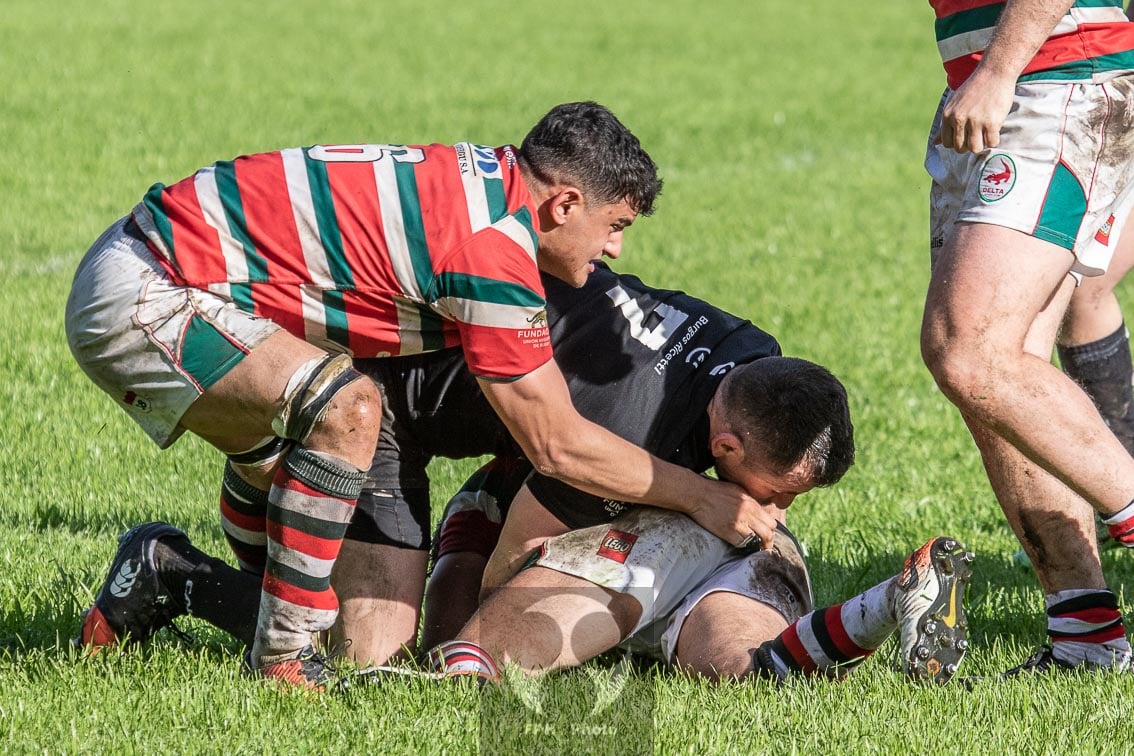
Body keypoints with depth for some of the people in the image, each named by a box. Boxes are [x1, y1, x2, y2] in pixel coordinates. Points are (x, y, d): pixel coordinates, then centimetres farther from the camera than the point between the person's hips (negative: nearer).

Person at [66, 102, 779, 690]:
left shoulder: (488, 175, 9)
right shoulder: (493, 248, -18)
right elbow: (557, 445, -11)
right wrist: (703, 496, 0)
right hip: (142, 298, -10)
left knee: (280, 441, 30)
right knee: (344, 408, -24)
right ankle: (284, 660, -14)